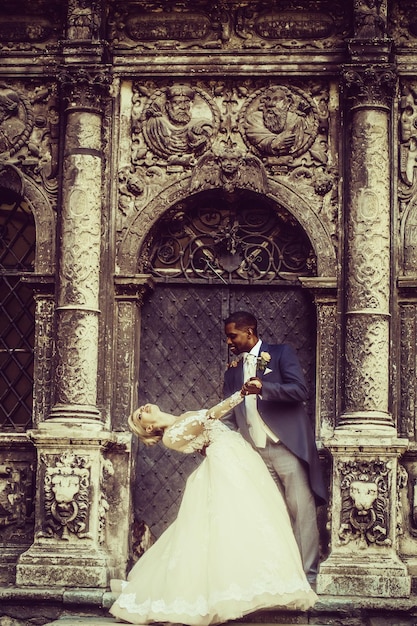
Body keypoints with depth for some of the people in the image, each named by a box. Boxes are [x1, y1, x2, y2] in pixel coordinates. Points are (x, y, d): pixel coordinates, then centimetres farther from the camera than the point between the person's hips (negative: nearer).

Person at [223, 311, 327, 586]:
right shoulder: (233, 371, 19)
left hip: (287, 447, -5)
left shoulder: (281, 353, 4)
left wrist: (264, 388, -22)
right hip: (255, 452, 5)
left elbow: (300, 390, -9)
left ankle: (307, 573, -4)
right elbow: (230, 416, 18)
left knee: (301, 509, -6)